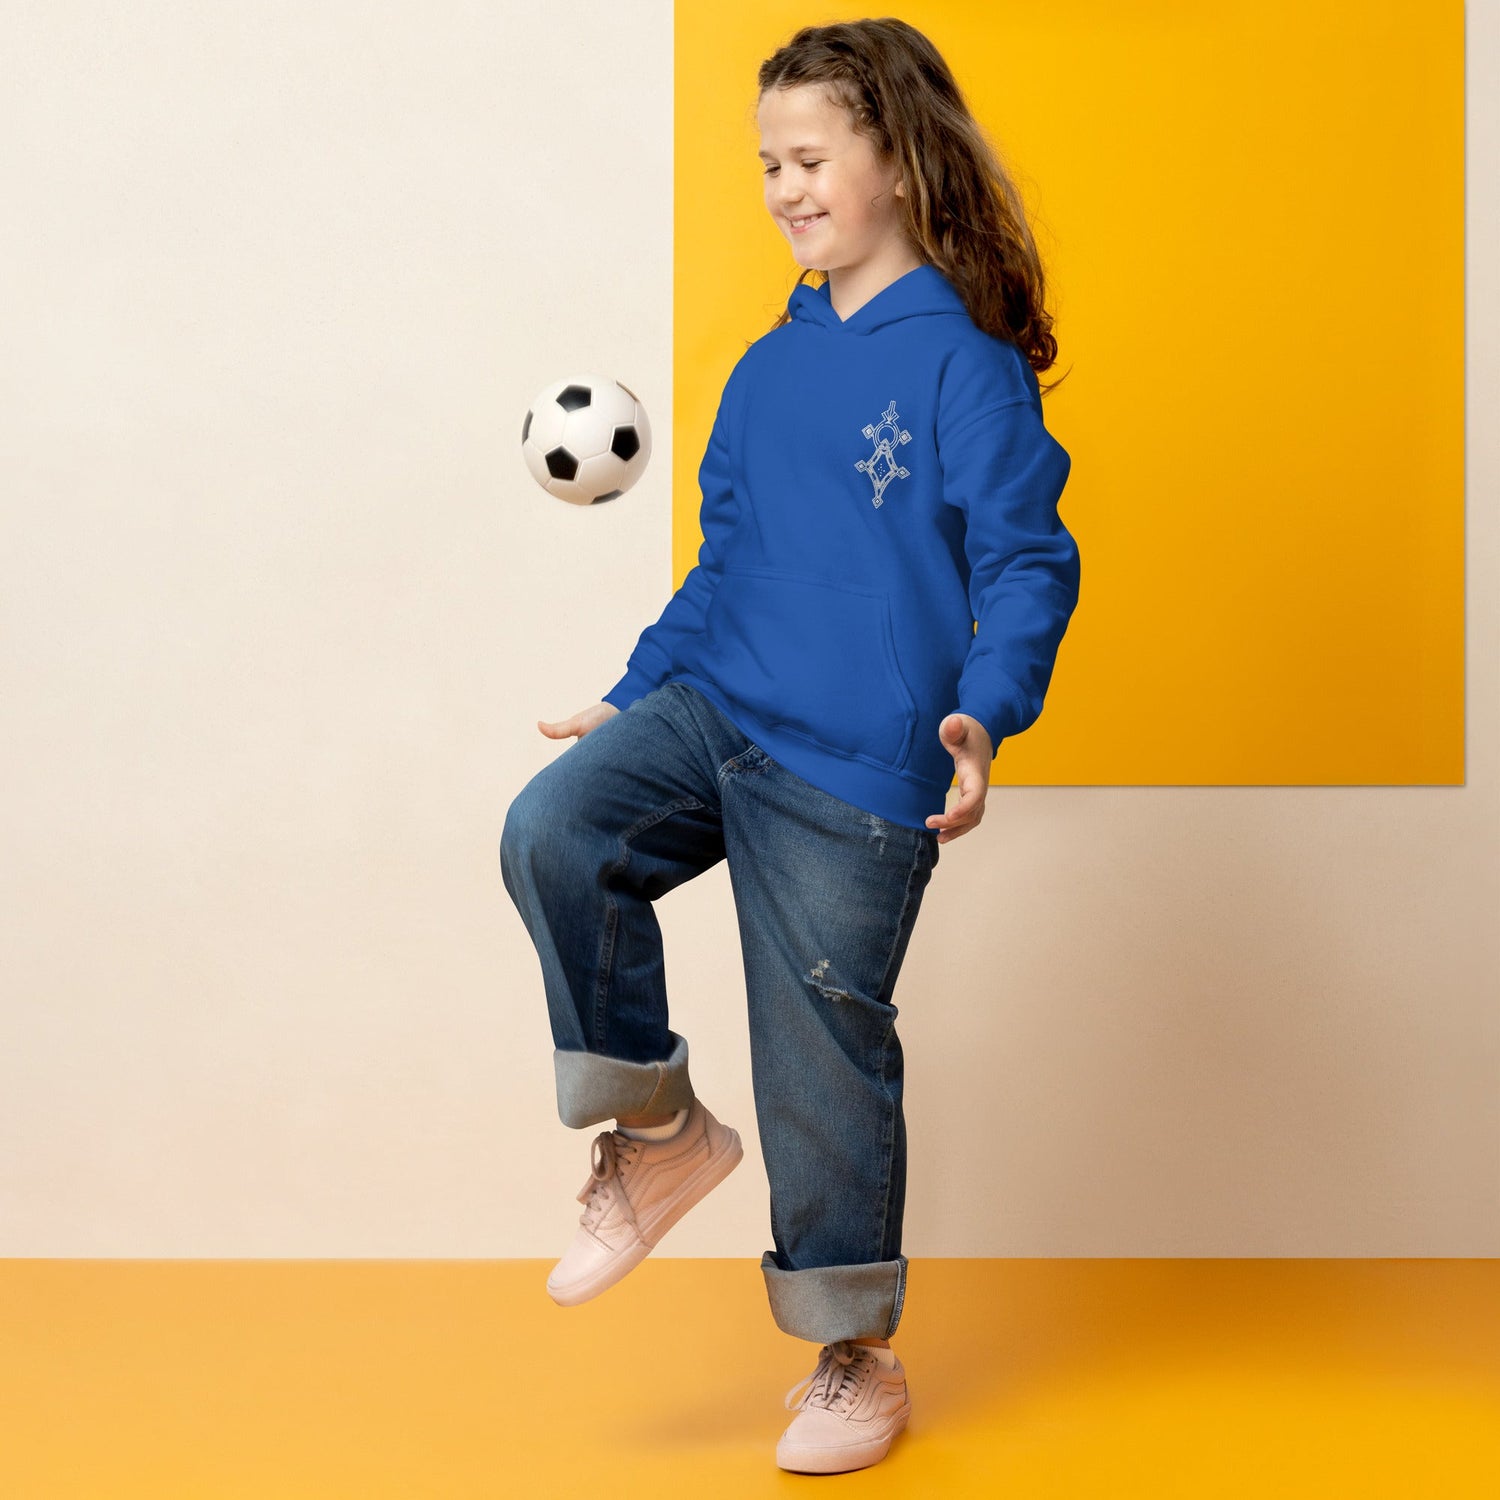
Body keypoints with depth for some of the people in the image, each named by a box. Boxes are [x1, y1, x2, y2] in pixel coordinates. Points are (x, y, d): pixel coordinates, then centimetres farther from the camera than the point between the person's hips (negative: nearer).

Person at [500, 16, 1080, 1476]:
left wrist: (985, 712, -28)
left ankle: (858, 1362, 22)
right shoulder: (768, 372, 13)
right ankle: (658, 1126, 0)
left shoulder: (963, 361, -6)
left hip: (854, 769, -6)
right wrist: (631, 699, 22)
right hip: (709, 710, 6)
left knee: (825, 1061, 1)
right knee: (552, 831, -21)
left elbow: (1027, 561, -11)